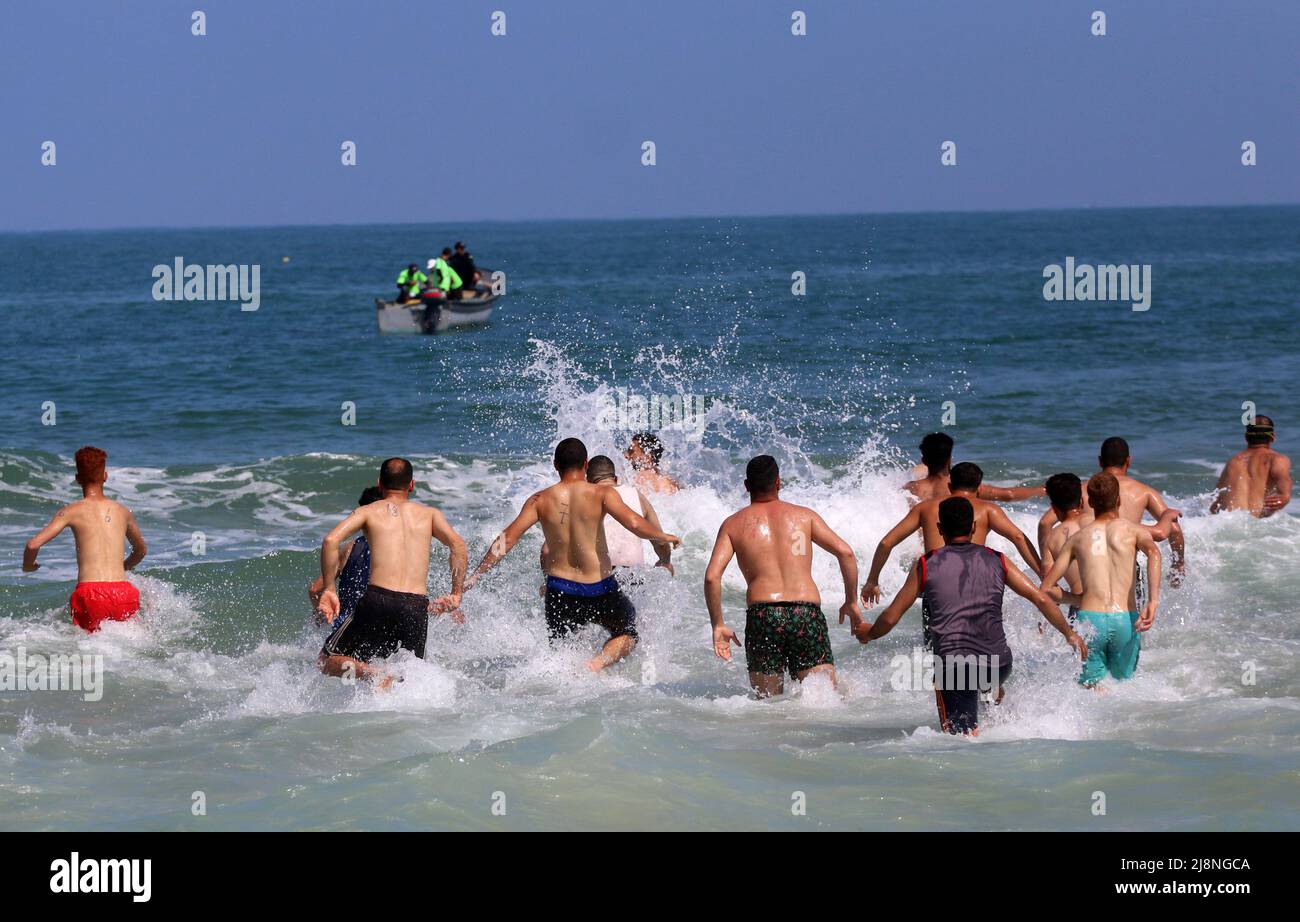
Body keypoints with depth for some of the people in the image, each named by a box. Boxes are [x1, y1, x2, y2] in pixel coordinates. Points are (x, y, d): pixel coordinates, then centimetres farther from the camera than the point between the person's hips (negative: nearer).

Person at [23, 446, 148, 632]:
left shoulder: (72, 511, 6)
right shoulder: (122, 511, 18)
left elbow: (33, 545, -4)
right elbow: (142, 550, 36)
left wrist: (28, 566, 19)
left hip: (90, 596, -3)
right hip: (123, 594, 3)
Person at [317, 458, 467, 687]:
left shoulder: (367, 512, 14)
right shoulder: (429, 514, 18)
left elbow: (331, 540, -2)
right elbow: (458, 545, 2)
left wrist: (328, 589, 2)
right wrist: (456, 595, 7)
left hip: (378, 600, -2)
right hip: (417, 606, 2)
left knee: (327, 661, 8)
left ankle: (373, 674, -21)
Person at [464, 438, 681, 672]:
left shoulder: (540, 501, -1)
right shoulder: (601, 493, -8)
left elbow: (507, 540, -5)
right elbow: (634, 523, -20)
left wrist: (474, 577, 1)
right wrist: (664, 537, -1)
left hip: (560, 590, 2)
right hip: (600, 591, -2)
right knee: (627, 635, 22)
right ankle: (596, 664, -9)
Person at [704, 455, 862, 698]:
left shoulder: (733, 524, 12)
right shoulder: (804, 516, 13)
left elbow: (712, 576, 1)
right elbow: (845, 552, 4)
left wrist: (718, 625, 10)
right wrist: (851, 602, 14)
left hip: (762, 616, 0)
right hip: (807, 614, 0)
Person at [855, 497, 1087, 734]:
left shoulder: (926, 565, 5)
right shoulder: (996, 561, 9)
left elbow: (890, 618, 10)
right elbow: (1041, 599, 6)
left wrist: (869, 633, 31)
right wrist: (1069, 634, 19)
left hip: (954, 667, -3)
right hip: (998, 665, 3)